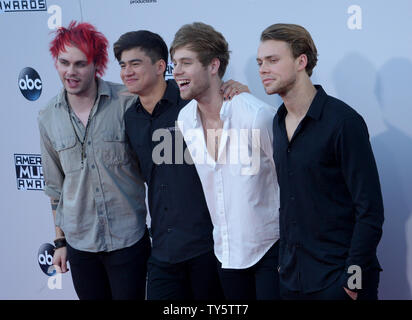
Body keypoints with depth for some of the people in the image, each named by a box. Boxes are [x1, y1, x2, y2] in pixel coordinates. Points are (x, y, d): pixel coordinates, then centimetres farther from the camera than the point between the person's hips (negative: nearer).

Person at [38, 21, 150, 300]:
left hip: (128, 238, -3)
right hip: (79, 242, 3)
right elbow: (55, 185, 11)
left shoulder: (126, 102, -10)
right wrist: (60, 241, 14)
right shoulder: (48, 118, 3)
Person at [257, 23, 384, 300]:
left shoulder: (343, 121, -14)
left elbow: (370, 209, -15)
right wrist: (284, 261, 10)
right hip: (291, 277, 6)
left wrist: (353, 277, -17)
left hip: (337, 280, -6)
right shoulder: (279, 121, 7)